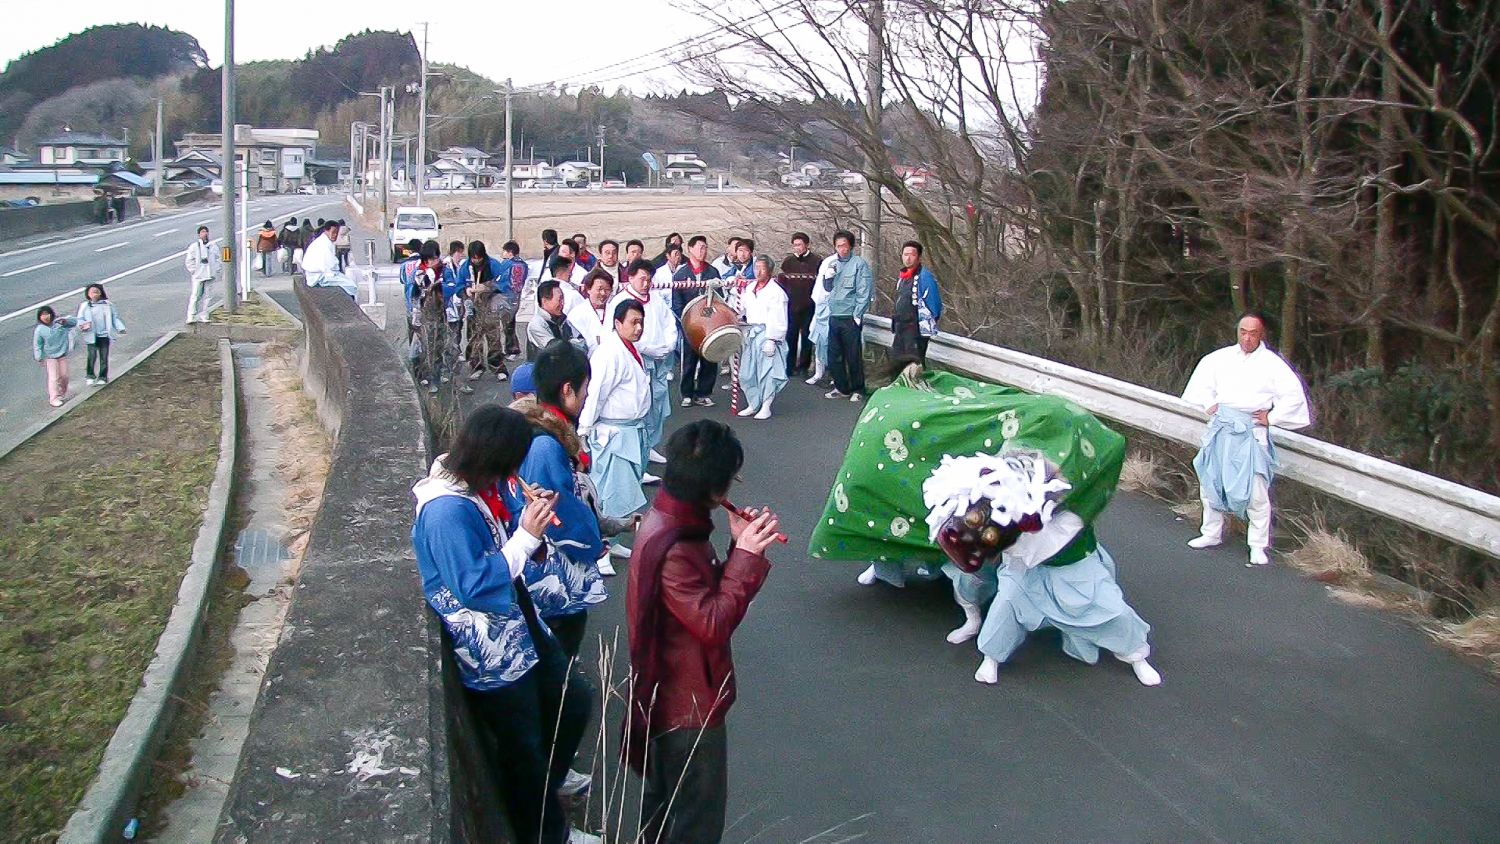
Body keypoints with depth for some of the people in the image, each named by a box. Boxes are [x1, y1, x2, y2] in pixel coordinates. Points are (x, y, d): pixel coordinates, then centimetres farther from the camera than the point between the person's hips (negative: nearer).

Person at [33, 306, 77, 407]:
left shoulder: (59, 322, -7)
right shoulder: (39, 330, -12)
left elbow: (74, 322, -6)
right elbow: (37, 345, -7)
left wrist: (65, 321, -27)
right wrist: (39, 359, -9)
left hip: (62, 355, 4)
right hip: (50, 357, -3)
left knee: (64, 376, 13)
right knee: (53, 378, -6)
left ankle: (62, 394, 32)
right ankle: (54, 398, 0)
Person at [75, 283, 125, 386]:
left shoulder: (108, 304, 6)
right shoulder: (84, 306, 1)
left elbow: (115, 318, 9)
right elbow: (80, 319, 1)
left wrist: (120, 328, -2)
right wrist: (82, 325, -20)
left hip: (105, 335, 2)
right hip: (92, 336, -2)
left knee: (104, 357, 6)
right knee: (92, 356, -9)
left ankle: (103, 377, 17)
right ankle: (90, 376, 5)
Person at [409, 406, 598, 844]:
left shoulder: (480, 488, -1)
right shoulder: (447, 510, -29)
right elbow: (474, 587, -28)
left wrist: (530, 517, -8)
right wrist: (527, 536, -27)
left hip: (519, 624, 9)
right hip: (491, 651, -9)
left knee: (574, 698, 21)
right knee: (522, 745, 10)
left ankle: (546, 784, 44)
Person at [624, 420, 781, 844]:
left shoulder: (676, 521, 0)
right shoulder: (670, 548, -31)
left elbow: (709, 595, 5)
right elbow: (714, 624, -29)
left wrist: (742, 548, -8)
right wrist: (746, 555, -26)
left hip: (675, 695, 10)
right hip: (688, 704, -10)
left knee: (665, 802, 27)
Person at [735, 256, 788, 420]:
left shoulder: (776, 291, -10)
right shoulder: (749, 288, 12)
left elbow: (778, 320, -14)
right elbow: (743, 309, 24)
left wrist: (771, 340, -17)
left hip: (767, 334, -7)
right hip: (750, 333, 7)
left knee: (767, 371, -4)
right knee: (747, 372, 8)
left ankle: (765, 407, 5)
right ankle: (753, 405, 19)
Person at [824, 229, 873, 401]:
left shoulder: (859, 263, -6)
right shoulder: (834, 263, 12)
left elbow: (864, 292, -10)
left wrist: (857, 315, -13)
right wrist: (828, 276, 0)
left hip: (850, 317, -6)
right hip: (834, 316, 6)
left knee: (853, 356, 0)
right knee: (834, 355, 10)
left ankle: (857, 389, 12)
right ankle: (841, 388, 22)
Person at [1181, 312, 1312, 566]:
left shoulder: (1272, 363, -3)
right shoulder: (1222, 357, 8)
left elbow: (1294, 395, -4)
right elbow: (1203, 375, 23)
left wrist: (1271, 417, -5)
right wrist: (1208, 404, 13)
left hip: (1250, 431, -4)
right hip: (1220, 428, 4)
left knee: (1256, 491, -7)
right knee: (1209, 482, 12)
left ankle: (1258, 546, 3)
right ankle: (1211, 533, 28)